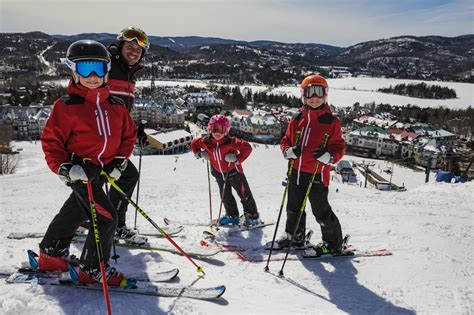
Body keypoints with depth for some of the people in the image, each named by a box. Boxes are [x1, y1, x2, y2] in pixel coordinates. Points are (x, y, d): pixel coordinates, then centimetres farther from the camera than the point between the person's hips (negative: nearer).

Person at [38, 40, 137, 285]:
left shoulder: (116, 106, 5)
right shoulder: (66, 105, -10)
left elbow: (129, 134, 13)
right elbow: (51, 141, -8)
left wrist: (119, 161, 0)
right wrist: (64, 168, -21)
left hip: (102, 170, 7)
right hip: (78, 170, -7)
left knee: (75, 213, 22)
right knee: (106, 217, -11)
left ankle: (51, 255, 44)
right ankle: (92, 269, 7)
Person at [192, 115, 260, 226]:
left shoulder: (231, 142, -23)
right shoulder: (206, 142, -9)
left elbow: (247, 147, -26)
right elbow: (194, 143, 9)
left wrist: (237, 159, -29)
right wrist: (199, 153, -5)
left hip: (233, 172, -5)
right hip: (219, 174, 5)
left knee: (244, 194, 3)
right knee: (225, 197, 17)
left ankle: (253, 217, 18)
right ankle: (233, 216, 36)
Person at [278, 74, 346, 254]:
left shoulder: (331, 121, -6)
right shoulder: (297, 119, 5)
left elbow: (339, 147, -5)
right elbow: (286, 140, 11)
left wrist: (328, 156, -25)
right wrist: (288, 151, -10)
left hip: (318, 174, -5)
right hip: (296, 171, 5)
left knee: (321, 211, 3)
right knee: (294, 208, 19)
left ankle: (333, 242, 23)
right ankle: (294, 236, 39)